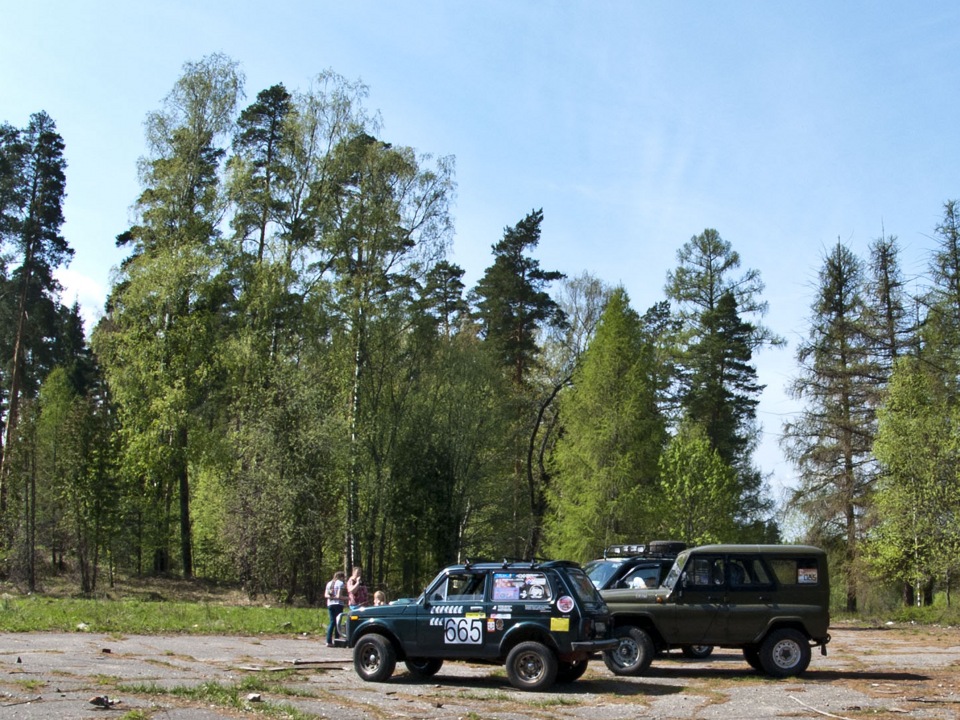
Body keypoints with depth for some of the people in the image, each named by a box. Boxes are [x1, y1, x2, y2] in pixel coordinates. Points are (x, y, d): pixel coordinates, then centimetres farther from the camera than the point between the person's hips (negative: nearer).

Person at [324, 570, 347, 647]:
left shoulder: (329, 583, 16)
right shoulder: (340, 583, -6)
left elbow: (326, 595, 10)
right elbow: (339, 596, -14)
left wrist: (331, 597, 0)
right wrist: (347, 598, -7)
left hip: (330, 604, 6)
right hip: (338, 604, -6)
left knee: (332, 622, 8)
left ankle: (329, 641, 1)